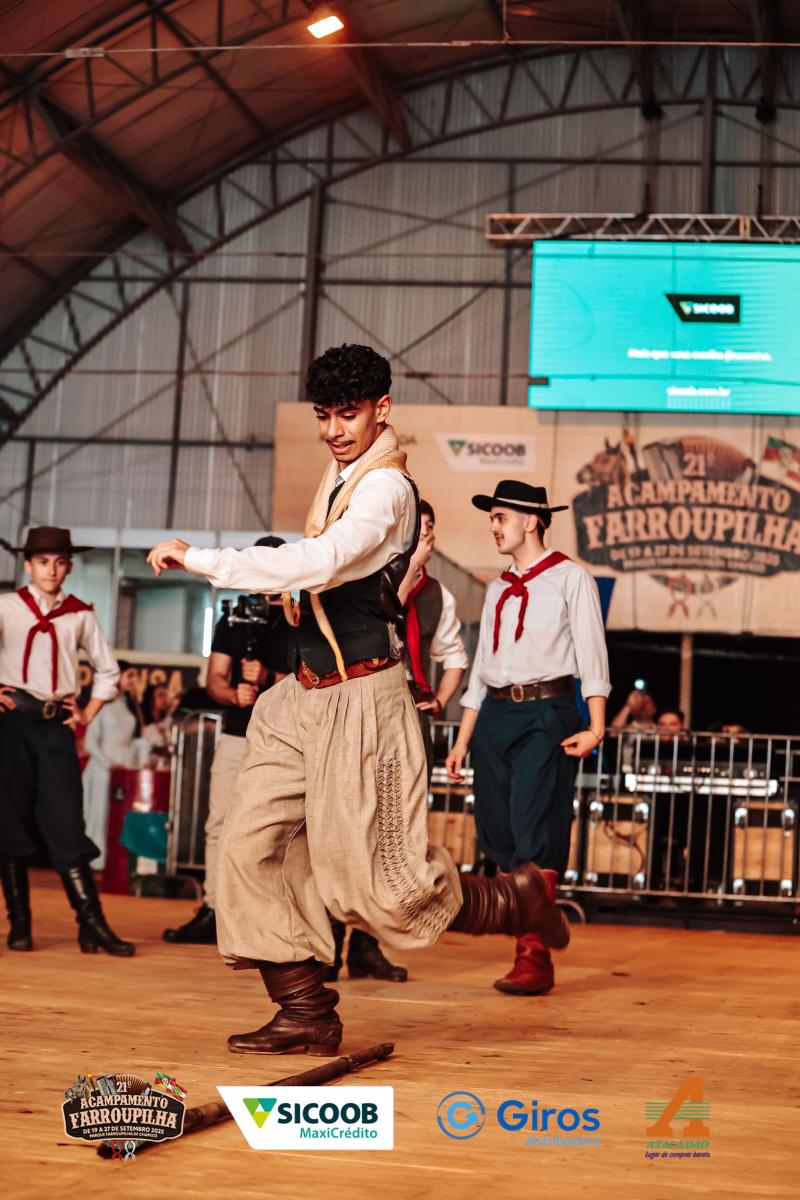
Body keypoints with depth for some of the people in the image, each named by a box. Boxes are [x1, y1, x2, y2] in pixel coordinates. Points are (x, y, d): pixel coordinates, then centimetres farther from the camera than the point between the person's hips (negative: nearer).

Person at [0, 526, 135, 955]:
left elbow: (107, 671, 20)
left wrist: (89, 713, 10)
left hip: (56, 725, 1)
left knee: (65, 821, -5)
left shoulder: (80, 615, 10)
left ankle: (92, 923, -8)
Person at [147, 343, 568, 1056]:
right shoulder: (341, 477, 12)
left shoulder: (385, 487, -16)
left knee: (379, 881, -4)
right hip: (306, 698, 9)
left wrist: (199, 559, -27)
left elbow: (318, 564, -30)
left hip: (360, 697, -9)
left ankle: (517, 901, 20)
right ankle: (307, 1016, 6)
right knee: (253, 848, -1)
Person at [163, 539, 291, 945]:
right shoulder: (233, 621, 13)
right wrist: (234, 695, -16)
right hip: (235, 736, 4)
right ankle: (211, 912, 6)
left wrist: (269, 679, -23)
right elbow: (215, 679, 7)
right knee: (219, 823, 2)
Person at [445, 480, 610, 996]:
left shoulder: (570, 579, 0)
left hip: (547, 714, -7)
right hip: (495, 715, 7)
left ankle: (535, 958, -13)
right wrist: (464, 738, 17)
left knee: (536, 835, -13)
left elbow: (591, 654, -7)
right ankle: (527, 949, 12)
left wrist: (595, 727, -17)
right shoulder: (498, 589, 19)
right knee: (501, 836, 4)